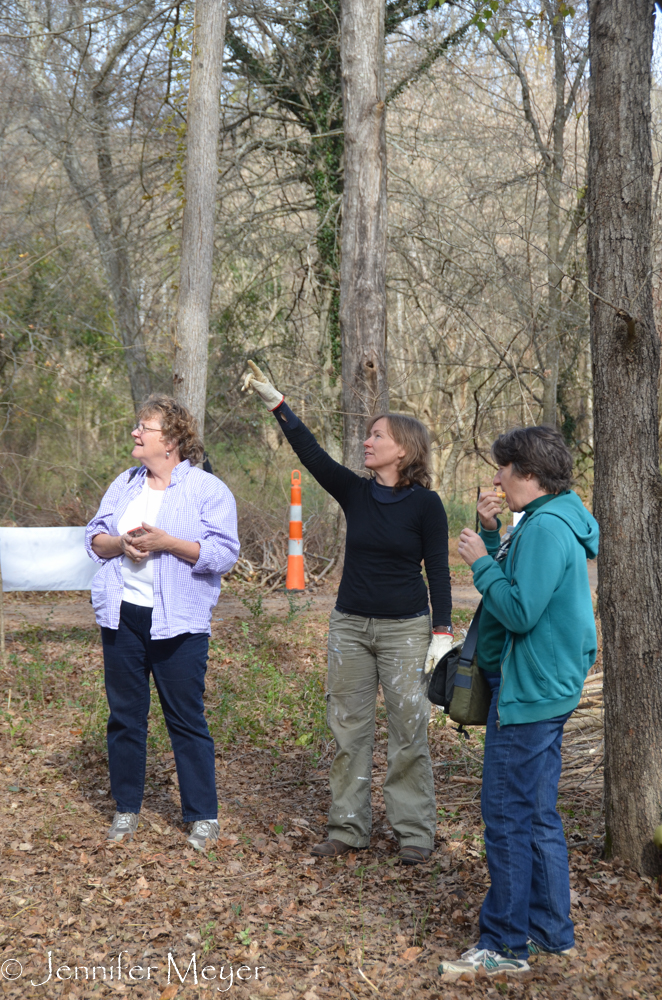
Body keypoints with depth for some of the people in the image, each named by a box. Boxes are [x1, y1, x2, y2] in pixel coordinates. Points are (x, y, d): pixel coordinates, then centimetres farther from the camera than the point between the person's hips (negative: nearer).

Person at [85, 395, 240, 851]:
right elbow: (95, 537, 12)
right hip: (122, 616, 5)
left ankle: (204, 816, 11)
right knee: (125, 714, 10)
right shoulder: (125, 484, 12)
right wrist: (120, 543, -10)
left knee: (187, 719, 0)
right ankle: (127, 809, 23)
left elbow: (224, 553, -12)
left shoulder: (209, 490, -5)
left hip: (178, 623, -5)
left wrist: (167, 543, -20)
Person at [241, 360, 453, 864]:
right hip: (350, 627, 4)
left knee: (409, 731, 0)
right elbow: (312, 454, -7)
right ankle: (349, 826, 20)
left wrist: (442, 632, -11)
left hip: (405, 629, -4)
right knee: (349, 727, 8)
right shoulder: (355, 492, 3)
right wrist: (276, 403, -15)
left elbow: (438, 571, -6)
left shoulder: (425, 503, -8)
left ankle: (415, 831, 13)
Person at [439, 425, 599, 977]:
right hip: (543, 687, 11)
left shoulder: (547, 528, -19)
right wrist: (493, 536, 4)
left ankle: (504, 945, 6)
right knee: (538, 815, 17)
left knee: (508, 818, -3)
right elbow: (516, 581, 16)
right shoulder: (549, 521, 13)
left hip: (529, 693, -11)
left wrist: (481, 561, -14)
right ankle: (552, 930, 27)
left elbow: (519, 611, -25)